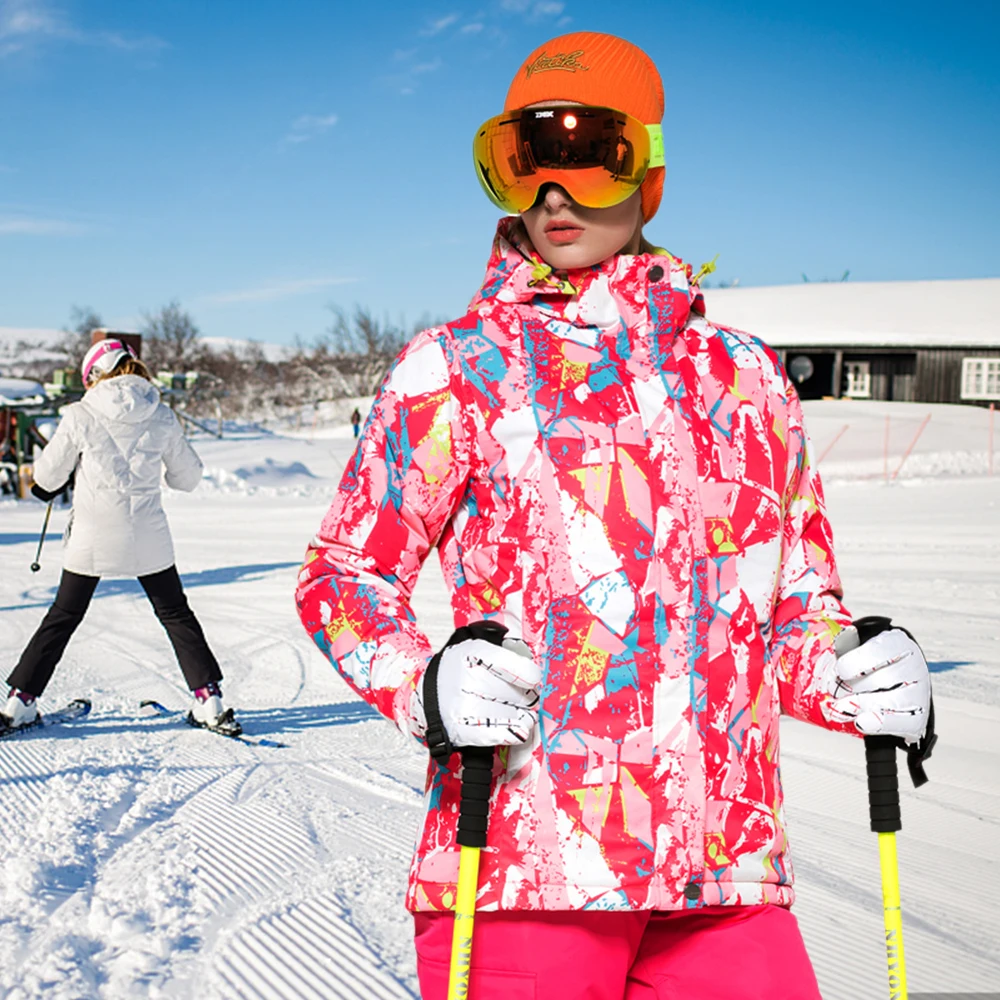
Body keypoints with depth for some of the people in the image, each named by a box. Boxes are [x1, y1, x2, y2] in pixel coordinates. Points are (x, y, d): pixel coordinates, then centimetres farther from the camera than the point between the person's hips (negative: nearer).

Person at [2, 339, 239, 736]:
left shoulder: (81, 416, -8)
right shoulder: (162, 417, -2)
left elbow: (47, 476, 1)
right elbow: (188, 477, 8)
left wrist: (43, 485, 24)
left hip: (92, 536, -1)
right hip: (148, 537, 1)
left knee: (63, 616, 13)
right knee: (176, 614, 15)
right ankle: (209, 699, 9)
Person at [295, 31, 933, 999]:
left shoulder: (742, 375, 13)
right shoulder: (453, 367, 4)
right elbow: (344, 575, 4)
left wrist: (851, 678, -1)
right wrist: (428, 686, -15)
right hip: (520, 862, -3)